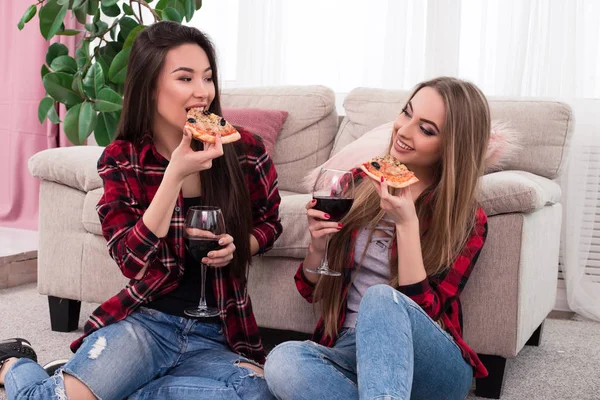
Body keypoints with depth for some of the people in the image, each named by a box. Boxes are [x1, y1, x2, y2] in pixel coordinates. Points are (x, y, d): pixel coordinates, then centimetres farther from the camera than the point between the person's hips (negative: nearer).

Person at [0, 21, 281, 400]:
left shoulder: (246, 151, -4)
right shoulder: (121, 160, -4)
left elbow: (269, 222, 14)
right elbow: (134, 261, -14)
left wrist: (237, 247, -9)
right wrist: (176, 173, -24)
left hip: (214, 336, 2)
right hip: (144, 321, -1)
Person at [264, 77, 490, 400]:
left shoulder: (466, 219, -2)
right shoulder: (360, 182, 7)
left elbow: (424, 312, -12)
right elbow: (310, 289, 12)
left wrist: (407, 224, -20)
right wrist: (317, 247, -11)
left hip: (432, 365, -2)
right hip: (349, 347, 3)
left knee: (382, 297, -36)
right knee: (282, 361, -32)